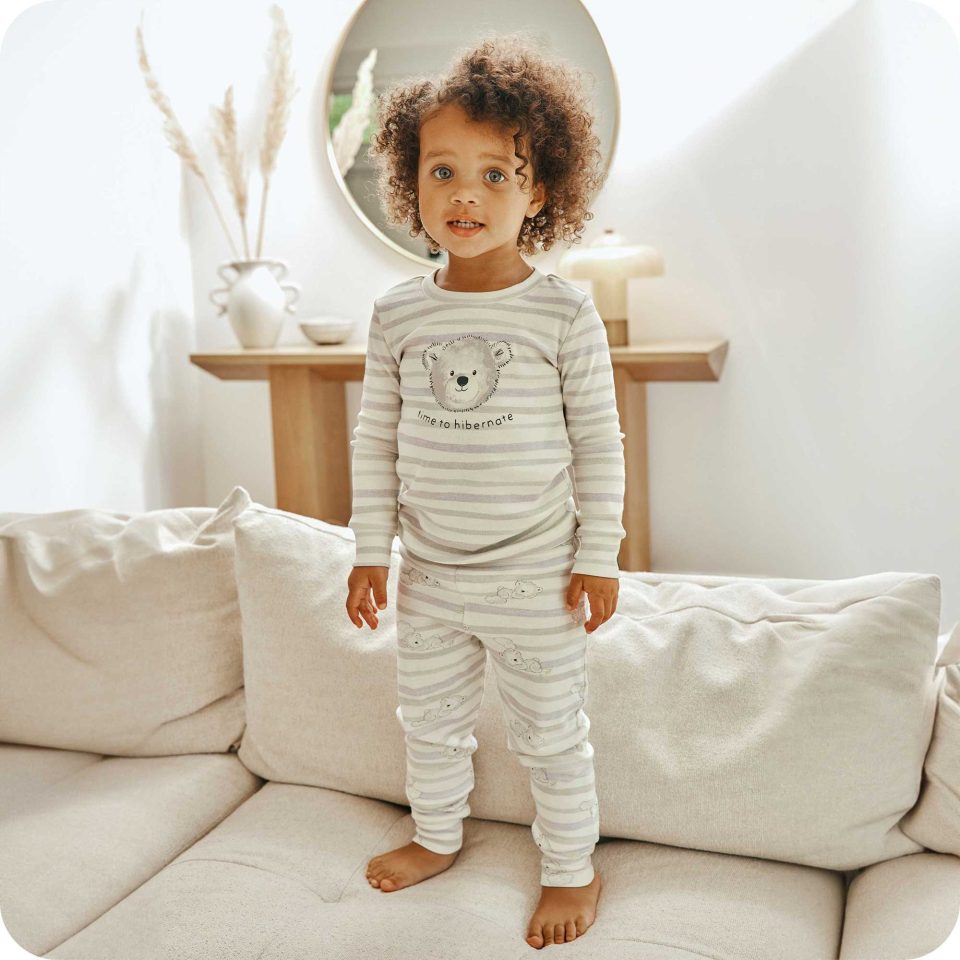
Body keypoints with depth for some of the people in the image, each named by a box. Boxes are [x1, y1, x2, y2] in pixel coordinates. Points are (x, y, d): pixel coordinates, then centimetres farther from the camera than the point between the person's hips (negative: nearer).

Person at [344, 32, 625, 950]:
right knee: (429, 718, 22)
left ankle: (571, 868, 35)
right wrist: (371, 550, 3)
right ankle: (436, 837, 48)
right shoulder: (398, 312, -2)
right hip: (429, 574, 4)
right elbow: (375, 438, 3)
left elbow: (598, 441, -7)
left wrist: (598, 557, -7)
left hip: (536, 579, -4)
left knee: (551, 732, 12)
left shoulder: (563, 311, -12)